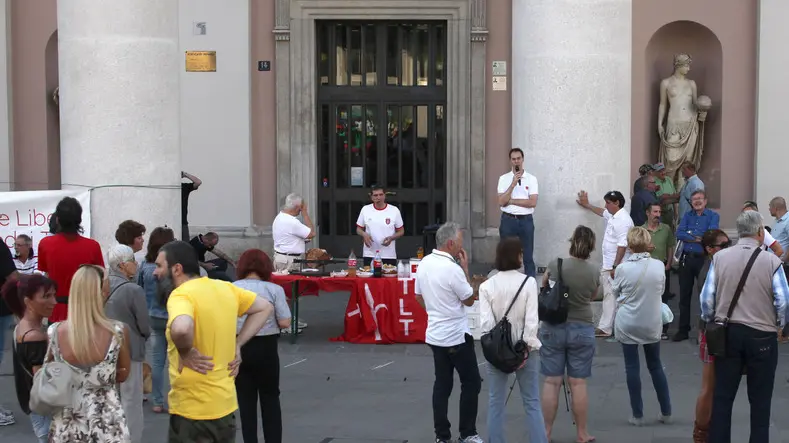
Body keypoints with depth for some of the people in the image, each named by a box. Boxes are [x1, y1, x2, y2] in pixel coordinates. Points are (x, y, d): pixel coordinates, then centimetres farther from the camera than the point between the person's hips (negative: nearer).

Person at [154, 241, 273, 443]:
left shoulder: (181, 295, -18)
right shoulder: (224, 288, 5)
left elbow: (181, 329, -40)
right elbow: (264, 308, 19)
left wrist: (186, 353, -20)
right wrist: (236, 344, 11)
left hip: (192, 411, -8)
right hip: (226, 405, 8)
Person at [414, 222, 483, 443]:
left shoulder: (424, 263, 2)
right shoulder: (453, 269, -22)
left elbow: (419, 296, 12)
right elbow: (469, 300, -10)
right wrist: (465, 269, -7)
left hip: (435, 334, 8)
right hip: (456, 336, -7)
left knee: (442, 384, 11)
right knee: (471, 383, 5)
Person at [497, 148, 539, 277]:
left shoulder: (531, 179, 1)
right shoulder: (504, 178, 3)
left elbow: (533, 202, -9)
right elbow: (501, 202, -8)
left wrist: (511, 201, -9)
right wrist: (513, 184, -15)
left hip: (526, 220, -1)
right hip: (508, 220, 1)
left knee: (528, 256, 4)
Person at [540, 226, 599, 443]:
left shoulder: (556, 265, -10)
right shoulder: (594, 271, -5)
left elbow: (543, 284, 9)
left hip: (553, 328, -1)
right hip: (582, 329, 1)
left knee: (552, 382, 5)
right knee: (578, 383, 6)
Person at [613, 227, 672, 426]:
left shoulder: (623, 268, -15)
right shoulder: (659, 265, -9)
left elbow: (615, 292, 1)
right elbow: (661, 290, 7)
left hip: (628, 325, -2)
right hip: (652, 324, 2)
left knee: (632, 368, 5)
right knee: (655, 366, 15)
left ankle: (637, 415, 8)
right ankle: (666, 412, 19)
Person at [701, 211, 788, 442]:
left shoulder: (720, 258, -3)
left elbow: (706, 297, -3)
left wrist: (709, 322, 13)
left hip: (727, 333, 2)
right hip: (762, 336, -2)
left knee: (722, 396, 9)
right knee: (760, 399, 9)